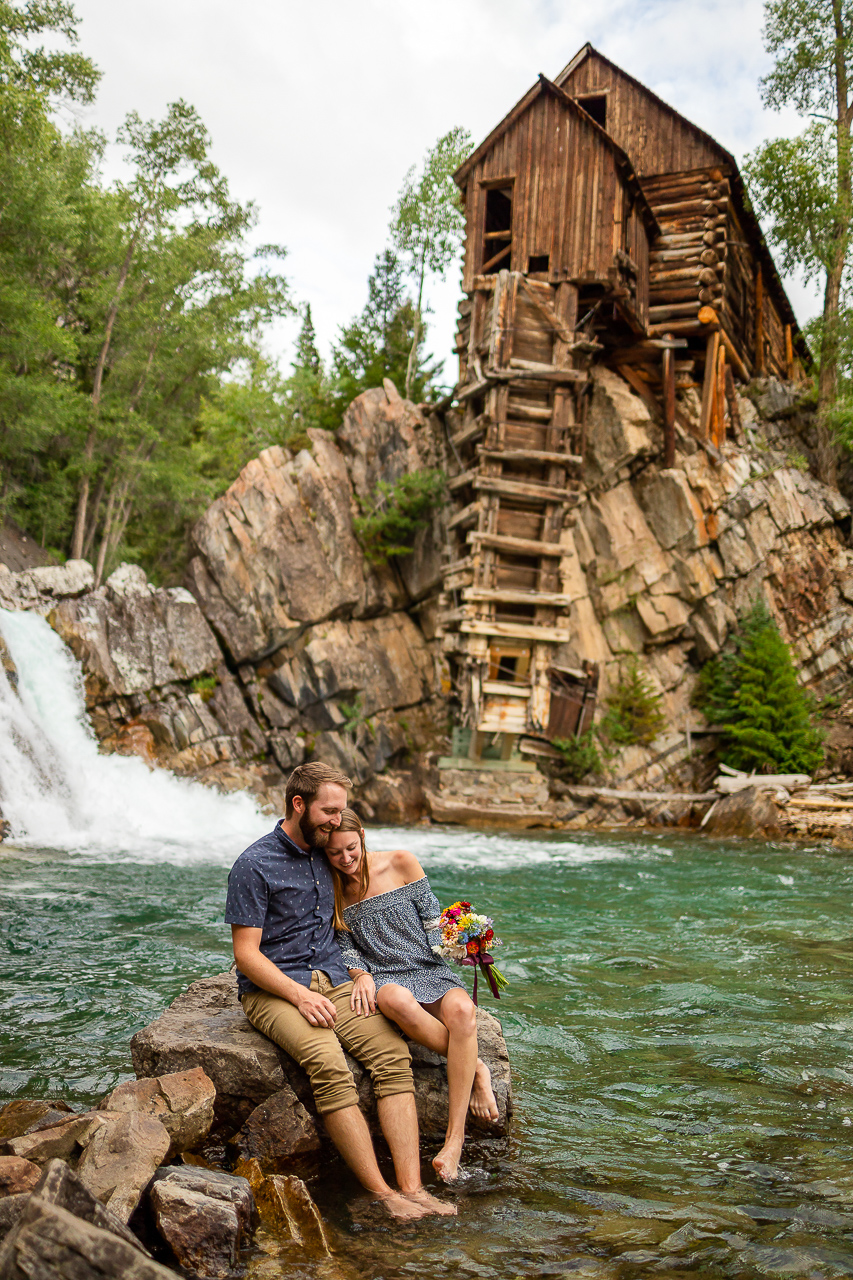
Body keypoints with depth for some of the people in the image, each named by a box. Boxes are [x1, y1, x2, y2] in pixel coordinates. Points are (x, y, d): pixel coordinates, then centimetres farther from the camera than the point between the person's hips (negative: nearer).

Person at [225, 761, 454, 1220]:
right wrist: (300, 995, -21)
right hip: (273, 988, -6)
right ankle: (382, 1193, -27)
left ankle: (412, 1187, -24)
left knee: (393, 1054, -20)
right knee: (328, 1064, -32)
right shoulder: (254, 865, -7)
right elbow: (246, 955, -10)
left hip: (333, 979, 6)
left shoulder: (326, 856, 14)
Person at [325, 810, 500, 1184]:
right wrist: (361, 975, -14)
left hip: (430, 970, 0)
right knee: (396, 1000, -42)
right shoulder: (331, 890, 6)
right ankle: (473, 1068, -21)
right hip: (383, 980, 0)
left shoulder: (401, 863, 2)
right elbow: (345, 948, 6)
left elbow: (432, 916, 7)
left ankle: (454, 1139, -33)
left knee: (461, 1009, -37)